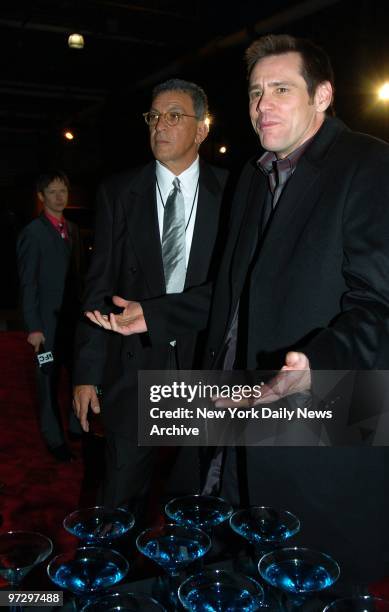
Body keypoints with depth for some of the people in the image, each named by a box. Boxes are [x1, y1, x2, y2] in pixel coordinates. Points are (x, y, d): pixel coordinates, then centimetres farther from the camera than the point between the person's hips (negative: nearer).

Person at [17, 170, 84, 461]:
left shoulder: (73, 230, 9)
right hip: (49, 322, -5)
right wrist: (33, 327, -13)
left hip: (75, 318, 5)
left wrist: (84, 311, 4)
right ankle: (54, 438, 24)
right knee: (49, 381, 8)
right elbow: (28, 284, -10)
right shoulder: (32, 233, -9)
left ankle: (77, 426, 31)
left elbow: (78, 274, 10)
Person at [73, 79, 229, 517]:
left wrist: (153, 314, -18)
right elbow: (99, 285, 1)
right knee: (121, 501, 10)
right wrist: (87, 372, -3)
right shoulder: (117, 192, 3)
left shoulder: (230, 192, 0)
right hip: (133, 365, 1)